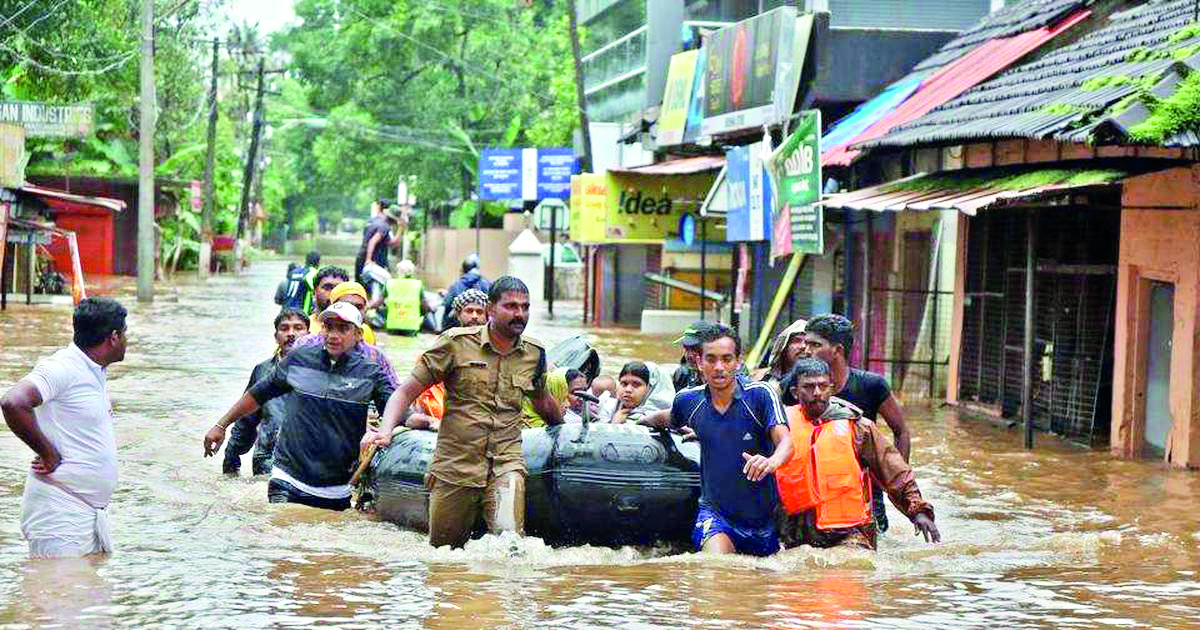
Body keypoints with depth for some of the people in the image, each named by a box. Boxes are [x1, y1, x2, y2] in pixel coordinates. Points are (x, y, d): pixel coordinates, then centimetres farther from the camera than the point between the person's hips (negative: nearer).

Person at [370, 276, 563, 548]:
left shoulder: (534, 353, 8)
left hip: (506, 464, 1)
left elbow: (542, 400, 28)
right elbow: (407, 390, -2)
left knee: (509, 539, -26)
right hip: (455, 463, -1)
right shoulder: (457, 343, -2)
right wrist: (386, 430, -16)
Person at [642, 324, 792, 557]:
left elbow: (785, 442, -24)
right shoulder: (688, 400, -1)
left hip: (763, 517, -1)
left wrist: (771, 461, -46)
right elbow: (668, 418, 25)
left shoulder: (760, 394, -12)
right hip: (715, 510, 1)